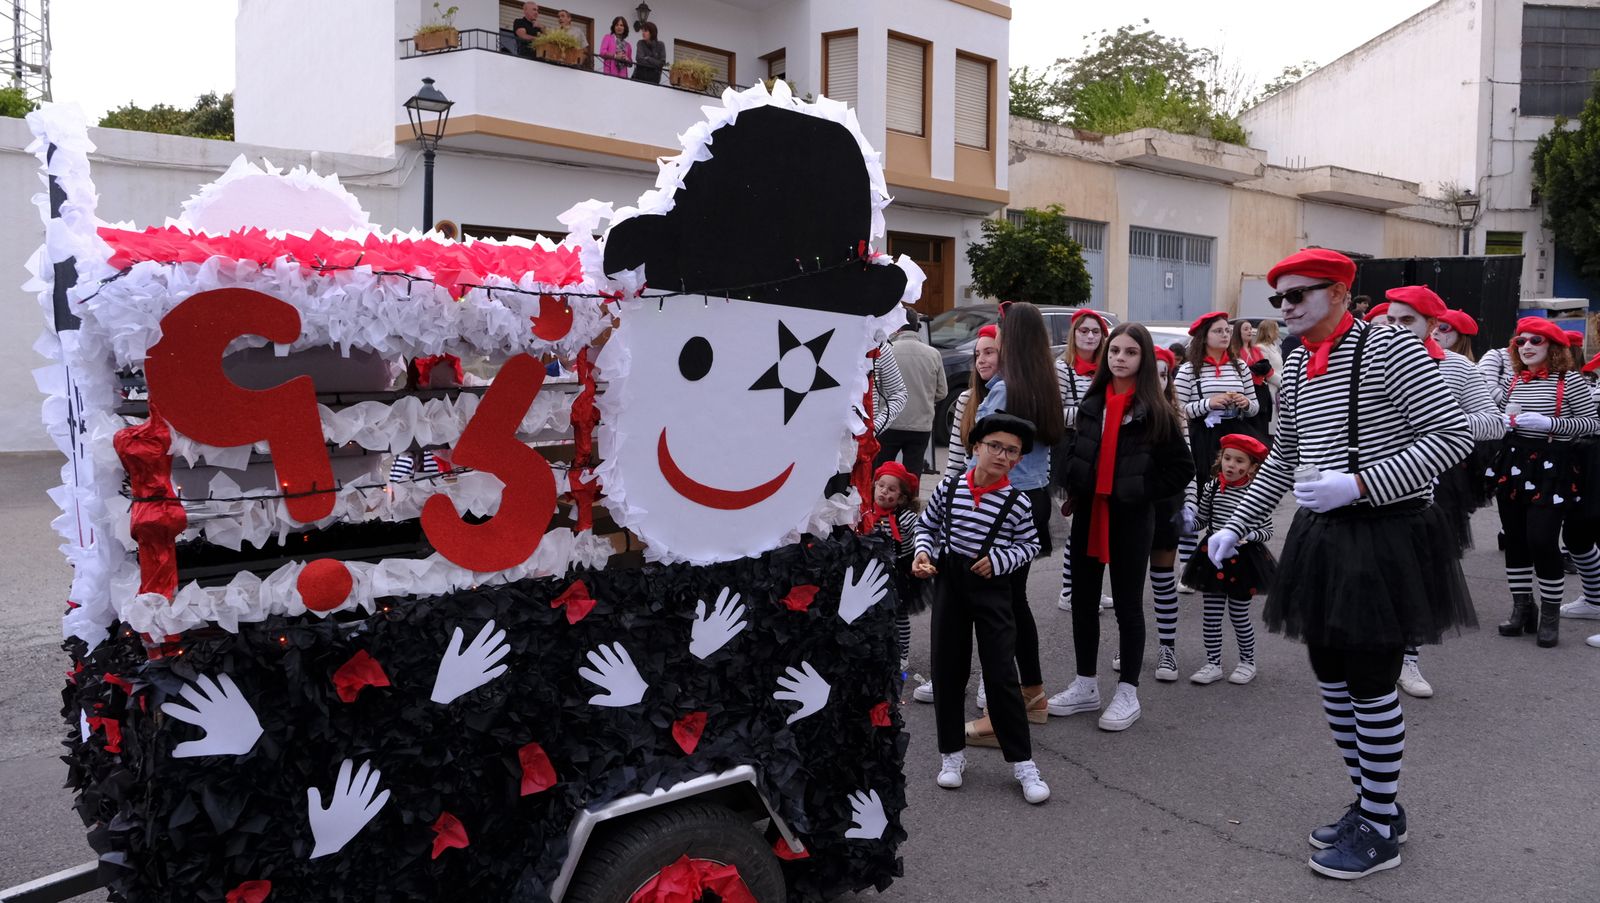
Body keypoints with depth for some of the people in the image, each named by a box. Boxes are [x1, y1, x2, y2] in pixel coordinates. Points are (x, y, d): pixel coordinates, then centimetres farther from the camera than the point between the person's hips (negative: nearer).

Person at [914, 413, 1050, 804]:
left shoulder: (1016, 501, -7)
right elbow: (926, 525, 11)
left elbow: (1030, 544, 4)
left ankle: (1022, 761, 9)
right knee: (947, 669, 8)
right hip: (949, 581, 2)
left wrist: (999, 560, -11)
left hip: (992, 586, -2)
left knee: (1001, 674, -2)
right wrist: (924, 552, -7)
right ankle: (951, 752, 23)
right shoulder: (950, 488, -2)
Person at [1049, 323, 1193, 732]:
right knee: (1083, 599, 9)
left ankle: (1127, 693, 16)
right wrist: (1074, 488, 6)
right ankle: (1086, 686, 22)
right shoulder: (1091, 403, 7)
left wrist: (1142, 491, -10)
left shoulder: (1155, 410, -6)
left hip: (1131, 517, -5)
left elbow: (1182, 467, -4)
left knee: (1127, 603, 4)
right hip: (1088, 512, 5)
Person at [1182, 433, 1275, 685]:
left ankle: (1248, 662, 27)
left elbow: (1267, 530, -7)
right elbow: (1201, 519, 10)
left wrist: (1246, 536, -24)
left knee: (1239, 615, 8)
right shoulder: (1212, 487, 1)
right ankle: (1213, 664, 16)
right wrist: (1187, 517, -10)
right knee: (1210, 615, 6)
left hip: (1242, 559, -4)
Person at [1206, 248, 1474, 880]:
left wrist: (1358, 484, -24)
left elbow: (1452, 435, -17)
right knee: (1331, 675, 13)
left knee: (1371, 683, -1)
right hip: (1320, 537, 8)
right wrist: (1235, 525, 18)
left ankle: (1380, 830, 16)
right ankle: (1372, 803, 30)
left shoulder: (1389, 349, -13)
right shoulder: (1295, 369, 10)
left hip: (1384, 538, -8)